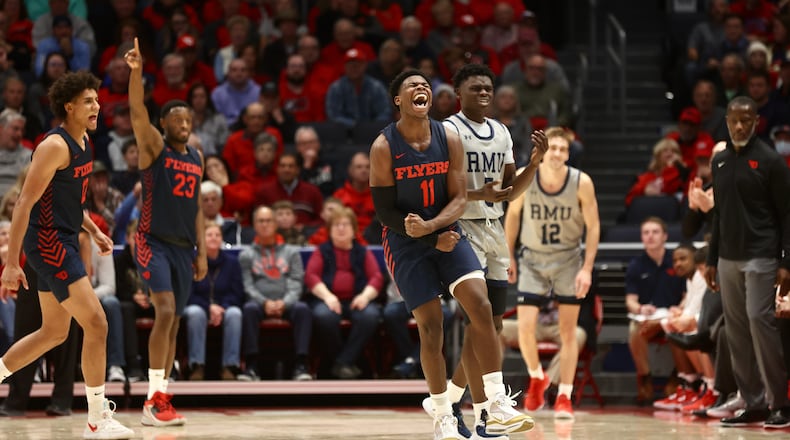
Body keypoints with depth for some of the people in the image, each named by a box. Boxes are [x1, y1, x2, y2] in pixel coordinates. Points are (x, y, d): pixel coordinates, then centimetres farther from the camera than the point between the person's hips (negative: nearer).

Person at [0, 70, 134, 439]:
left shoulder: (83, 142, 12)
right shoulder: (55, 146, -18)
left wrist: (94, 231, 18)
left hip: (63, 242, 10)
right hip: (48, 242, -10)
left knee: (54, 332, 18)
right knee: (96, 324, -11)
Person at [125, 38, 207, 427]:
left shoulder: (197, 158, 13)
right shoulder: (154, 146, -4)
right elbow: (137, 111, -21)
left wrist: (202, 251, 10)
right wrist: (136, 71, -36)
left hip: (183, 246, 7)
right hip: (154, 243, -6)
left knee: (174, 322, 7)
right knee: (165, 311, -19)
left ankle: (161, 398, 14)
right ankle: (153, 400, -17)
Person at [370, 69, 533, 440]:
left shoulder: (449, 140, -3)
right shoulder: (384, 148, -13)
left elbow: (459, 198, -3)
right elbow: (385, 211, -11)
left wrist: (430, 225, -23)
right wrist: (436, 239, -16)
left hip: (446, 231, 3)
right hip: (405, 241, -3)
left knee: (481, 305, -14)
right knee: (430, 326, -5)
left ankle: (498, 408, -13)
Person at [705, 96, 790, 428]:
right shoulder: (720, 162, 12)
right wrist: (712, 259, 16)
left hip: (760, 257, -6)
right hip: (728, 259, 6)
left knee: (759, 320, -14)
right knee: (736, 331, 4)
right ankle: (754, 404, 9)